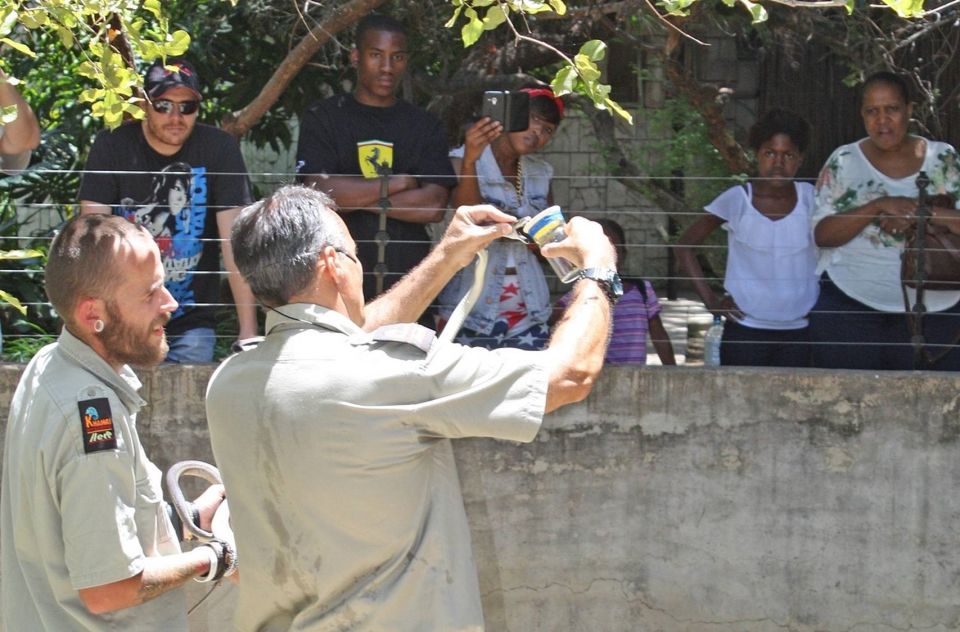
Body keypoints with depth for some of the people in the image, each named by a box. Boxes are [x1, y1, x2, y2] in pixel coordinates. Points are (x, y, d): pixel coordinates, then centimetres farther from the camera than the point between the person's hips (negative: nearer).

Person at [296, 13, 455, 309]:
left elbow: (434, 206, -3)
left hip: (407, 284, 2)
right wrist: (398, 183, -5)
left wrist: (354, 197, -7)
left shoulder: (426, 126, 11)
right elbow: (320, 193, -9)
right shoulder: (322, 118, 6)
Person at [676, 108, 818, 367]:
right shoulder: (737, 200, -5)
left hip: (799, 334, 2)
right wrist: (710, 299, -6)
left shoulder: (810, 198, 0)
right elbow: (685, 245, 2)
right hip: (745, 333, -2)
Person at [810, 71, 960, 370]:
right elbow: (821, 234, -4)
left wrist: (923, 212, -19)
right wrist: (879, 206, -17)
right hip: (850, 306, 0)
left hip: (932, 308, 1)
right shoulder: (843, 162, 4)